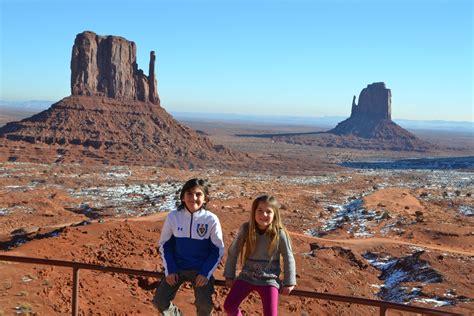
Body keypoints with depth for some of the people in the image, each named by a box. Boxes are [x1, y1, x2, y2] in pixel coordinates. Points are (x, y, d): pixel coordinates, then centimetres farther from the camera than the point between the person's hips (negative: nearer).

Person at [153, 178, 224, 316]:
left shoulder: (211, 220, -16)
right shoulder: (173, 217, -12)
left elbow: (217, 250, -5)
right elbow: (165, 245, 1)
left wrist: (205, 273, -12)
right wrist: (170, 270, -5)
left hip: (201, 270, -2)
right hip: (176, 268, 2)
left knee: (205, 305, -15)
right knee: (159, 301, -5)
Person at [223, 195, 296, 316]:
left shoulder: (280, 233, -16)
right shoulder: (245, 228, -12)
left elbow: (288, 258, -4)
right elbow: (233, 252, -1)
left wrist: (289, 283, 0)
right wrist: (229, 276, 3)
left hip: (269, 279, -2)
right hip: (247, 276, 2)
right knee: (229, 306, -8)